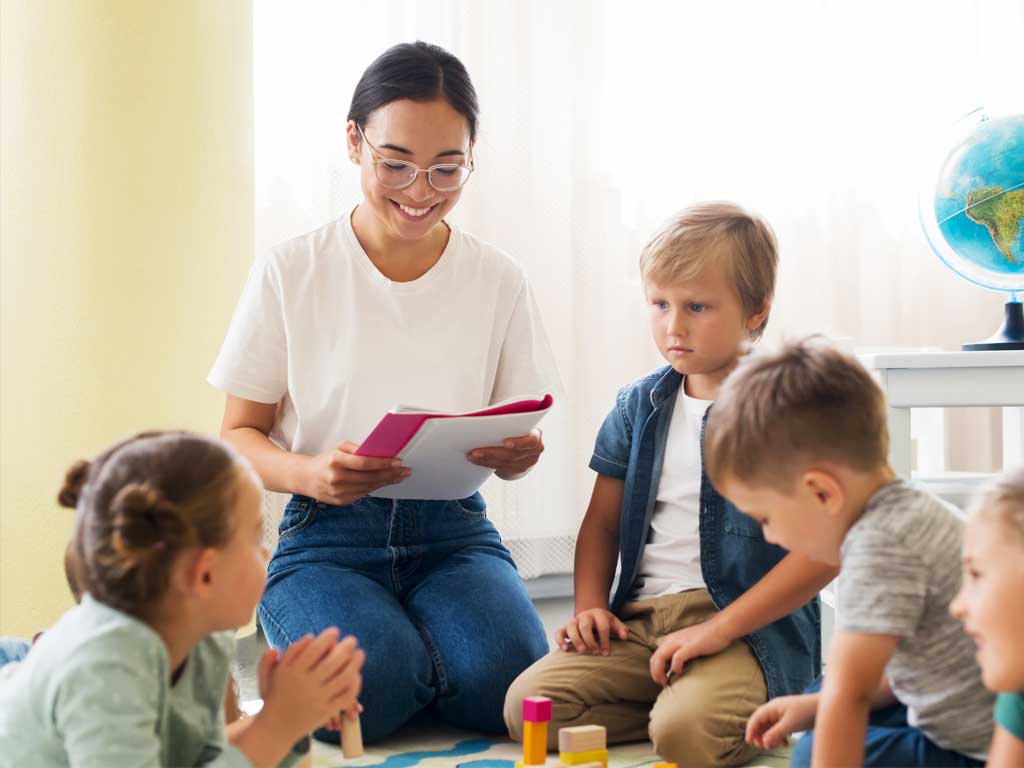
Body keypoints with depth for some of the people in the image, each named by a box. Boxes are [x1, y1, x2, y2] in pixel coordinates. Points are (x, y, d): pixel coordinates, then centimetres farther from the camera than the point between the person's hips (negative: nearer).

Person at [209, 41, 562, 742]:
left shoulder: (497, 280, 5)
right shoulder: (290, 274, -1)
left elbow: (516, 443, 11)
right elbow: (240, 435, 3)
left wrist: (517, 454, -16)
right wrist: (310, 473, -20)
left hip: (453, 532, 2)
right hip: (328, 534, -1)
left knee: (509, 683, -29)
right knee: (367, 691, -31)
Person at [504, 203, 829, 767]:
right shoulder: (638, 407, 14)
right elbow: (602, 522, 21)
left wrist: (721, 629, -17)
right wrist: (589, 606, 2)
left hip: (752, 624, -6)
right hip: (639, 620, 6)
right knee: (528, 706, -16)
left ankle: (753, 715, -1)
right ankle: (696, 704, -3)